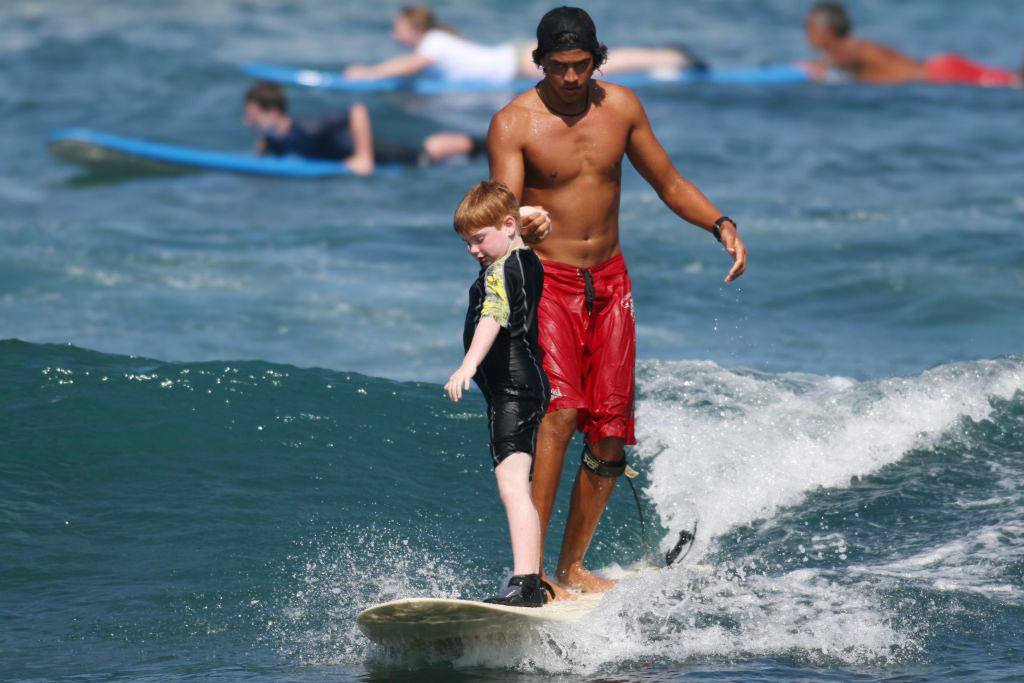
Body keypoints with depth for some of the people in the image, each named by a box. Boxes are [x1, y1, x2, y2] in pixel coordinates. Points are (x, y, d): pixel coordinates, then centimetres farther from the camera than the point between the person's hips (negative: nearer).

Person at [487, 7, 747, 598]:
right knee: (562, 409, -24)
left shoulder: (620, 107, 3)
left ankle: (572, 566, 15)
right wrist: (525, 228, -41)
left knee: (611, 432, 1)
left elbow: (669, 183, 12)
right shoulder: (513, 124, -10)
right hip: (546, 281, -5)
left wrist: (722, 225, -4)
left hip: (609, 283, 5)